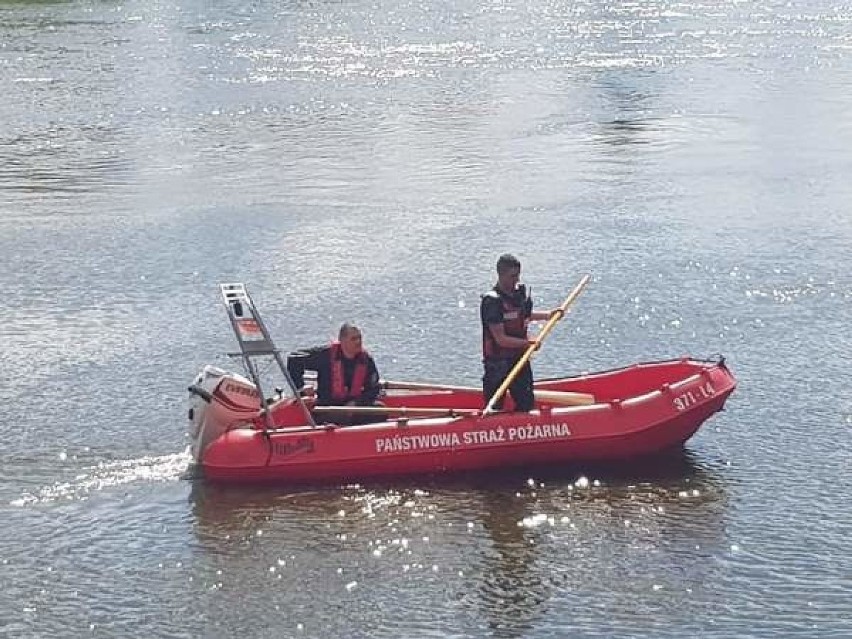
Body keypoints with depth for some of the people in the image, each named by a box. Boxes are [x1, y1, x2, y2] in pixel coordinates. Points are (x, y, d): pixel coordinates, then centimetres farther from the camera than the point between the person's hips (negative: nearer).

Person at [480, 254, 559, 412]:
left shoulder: (521, 292, 3)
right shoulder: (492, 301, -20)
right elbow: (501, 339, -23)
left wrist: (548, 315, 15)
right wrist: (527, 343, -27)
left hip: (519, 358, 7)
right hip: (498, 362, -7)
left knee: (526, 404, 11)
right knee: (494, 407, 2)